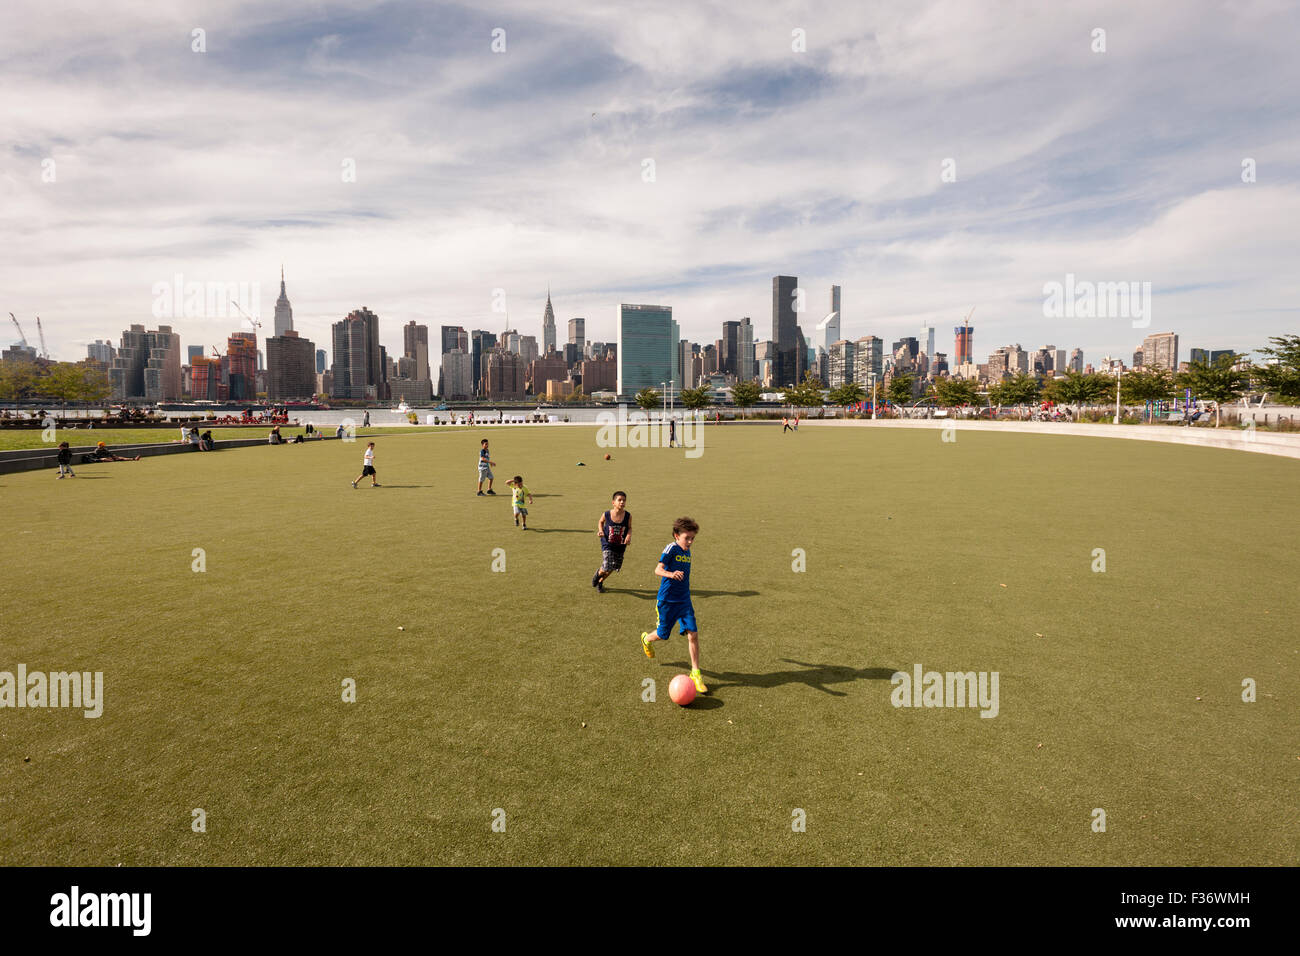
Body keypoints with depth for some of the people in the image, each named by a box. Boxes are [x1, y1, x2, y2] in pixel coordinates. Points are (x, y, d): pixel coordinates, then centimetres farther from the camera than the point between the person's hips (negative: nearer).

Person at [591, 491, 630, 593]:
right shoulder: (606, 514, -16)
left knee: (612, 568, 15)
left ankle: (600, 582, 45)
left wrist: (629, 535, -17)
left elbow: (629, 527, 2)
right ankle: (598, 573, 24)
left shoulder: (628, 516, -14)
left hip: (620, 546, 3)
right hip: (607, 544, -3)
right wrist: (600, 531, -11)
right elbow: (601, 522, 6)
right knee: (606, 568, -14)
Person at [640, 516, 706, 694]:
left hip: (684, 600, 6)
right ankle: (647, 638, 46)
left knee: (693, 633, -6)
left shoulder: (688, 552, 7)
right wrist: (671, 574, -44)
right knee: (663, 635, 9)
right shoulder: (671, 548, -15)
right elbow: (658, 569, -23)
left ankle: (695, 673, 3)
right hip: (667, 601, -5)